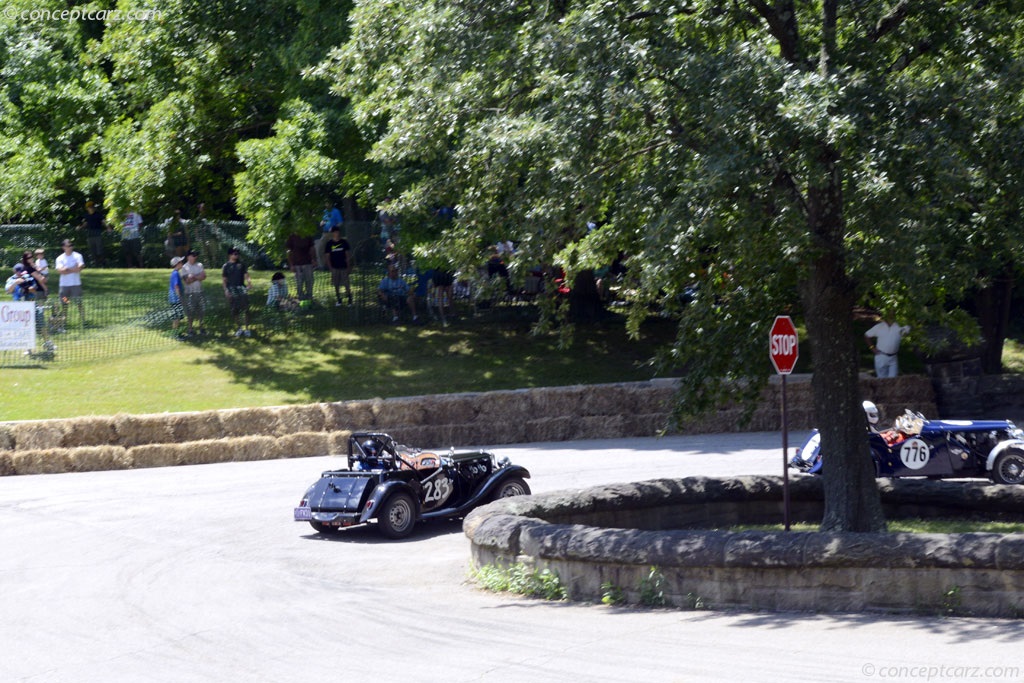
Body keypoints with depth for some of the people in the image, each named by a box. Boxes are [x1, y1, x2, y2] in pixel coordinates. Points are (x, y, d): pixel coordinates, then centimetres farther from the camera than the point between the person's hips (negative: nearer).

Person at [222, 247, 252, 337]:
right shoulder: (226, 266, 7)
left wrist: (249, 281, -14)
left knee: (245, 309, -8)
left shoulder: (241, 265, 11)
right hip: (231, 289, 0)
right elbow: (224, 280, 7)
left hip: (241, 288, 0)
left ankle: (246, 328, -3)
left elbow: (246, 275, 7)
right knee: (234, 310, 3)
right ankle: (239, 328, 15)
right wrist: (226, 290, -5)